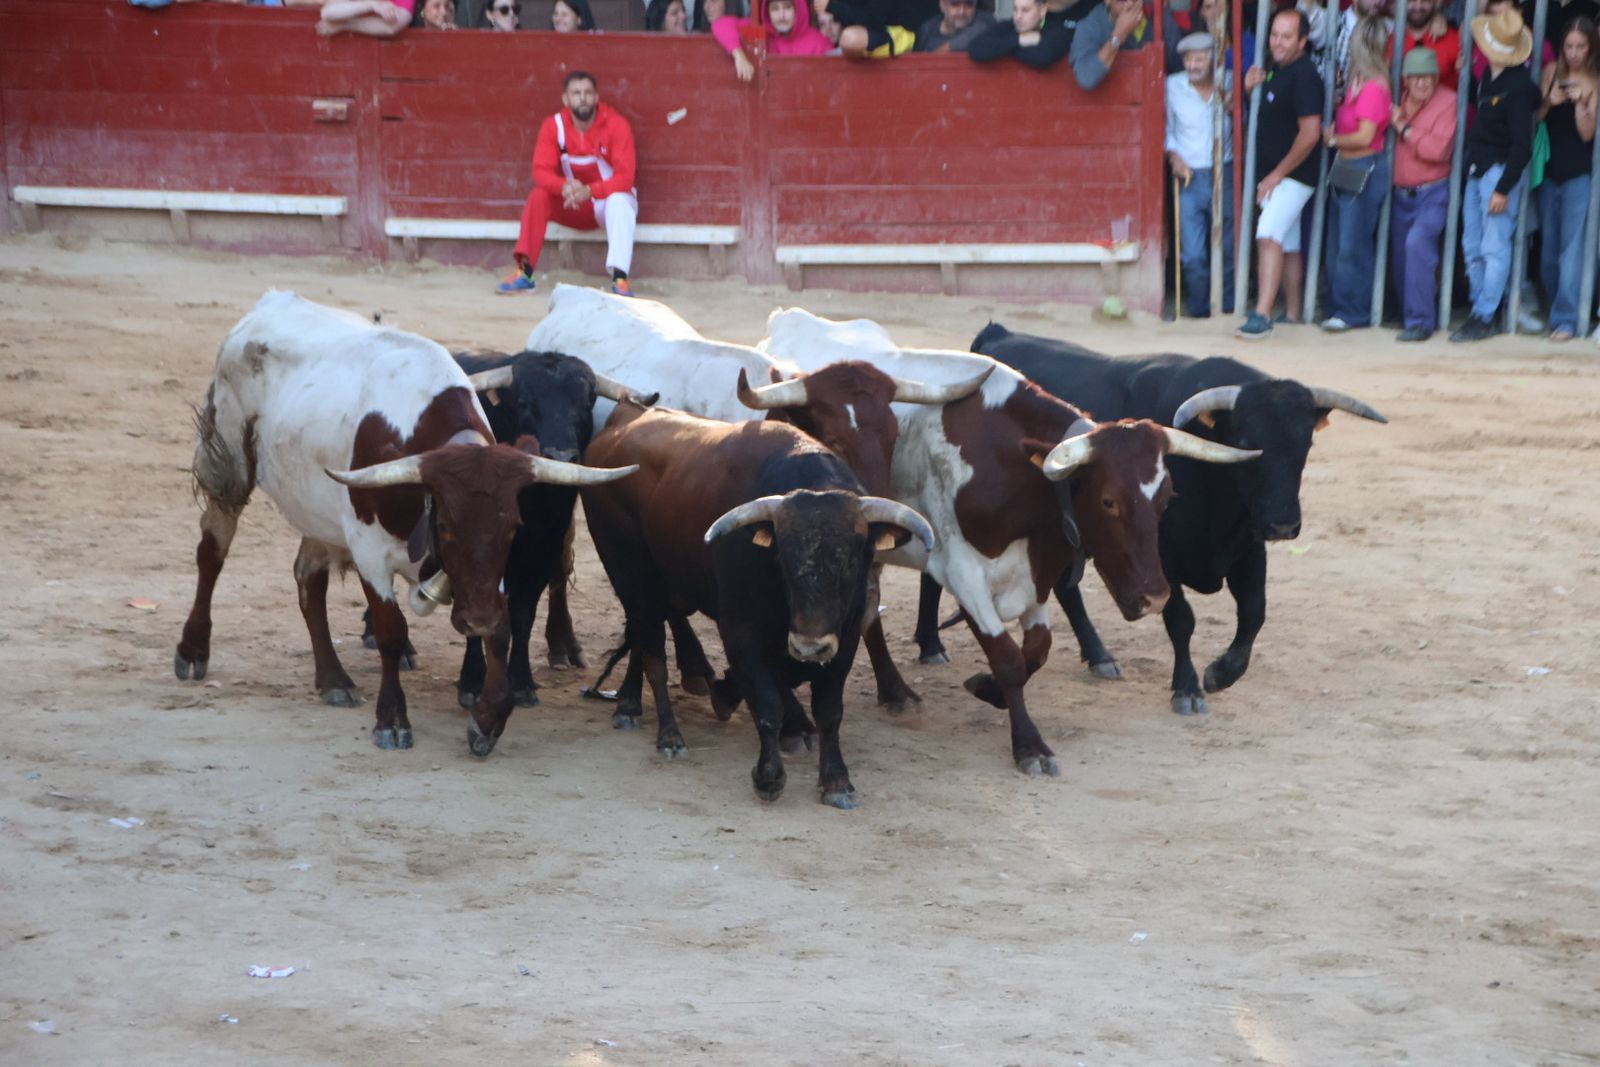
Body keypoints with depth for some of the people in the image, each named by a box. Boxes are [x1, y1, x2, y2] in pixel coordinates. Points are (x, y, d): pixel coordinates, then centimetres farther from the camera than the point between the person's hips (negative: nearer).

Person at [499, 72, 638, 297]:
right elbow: (541, 171, -16)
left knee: (620, 201, -36)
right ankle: (525, 273, -24)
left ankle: (619, 278, -48)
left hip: (610, 199, -3)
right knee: (539, 196, -22)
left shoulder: (616, 125, -18)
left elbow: (624, 177, -23)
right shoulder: (553, 126, -9)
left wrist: (589, 191, -40)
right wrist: (565, 187, -39)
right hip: (573, 205, 3)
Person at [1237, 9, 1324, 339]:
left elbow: (1310, 133, -21)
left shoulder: (1303, 76, -16)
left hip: (1293, 176, -9)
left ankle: (1262, 315, -28)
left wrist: (1278, 174, -17)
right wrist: (1250, 89, 5)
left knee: (1269, 235, -21)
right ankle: (1292, 313, 23)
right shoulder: (1275, 71, 12)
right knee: (1288, 246, 15)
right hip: (1274, 175, 9)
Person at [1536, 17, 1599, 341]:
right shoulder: (1552, 71, 4)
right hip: (1549, 171, 4)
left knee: (1571, 250, -10)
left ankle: (1566, 320, -10)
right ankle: (1555, 310, 21)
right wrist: (1549, 101, -12)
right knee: (1548, 250, 8)